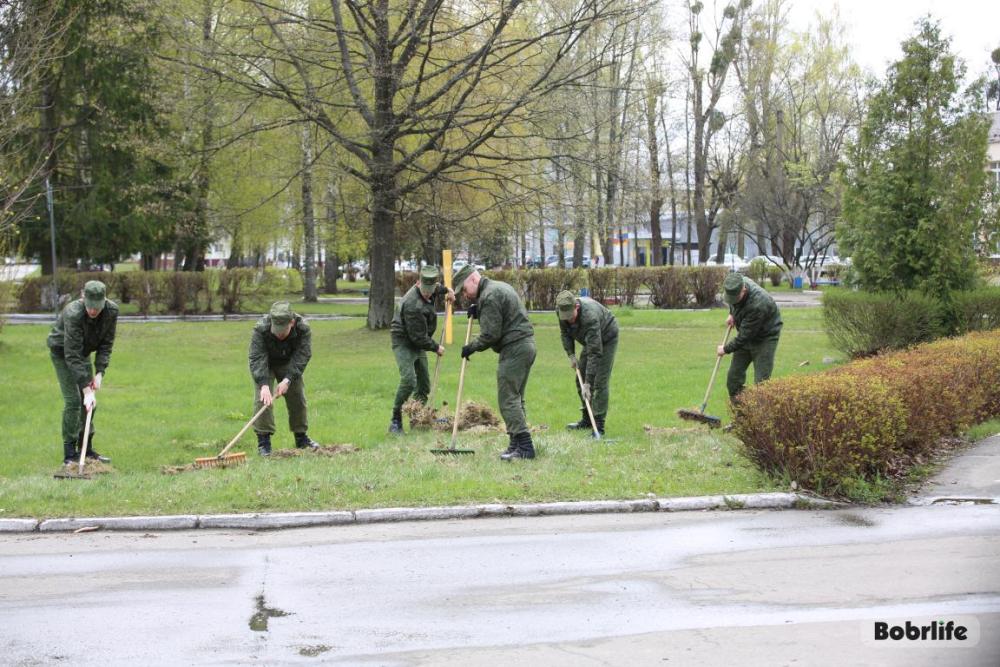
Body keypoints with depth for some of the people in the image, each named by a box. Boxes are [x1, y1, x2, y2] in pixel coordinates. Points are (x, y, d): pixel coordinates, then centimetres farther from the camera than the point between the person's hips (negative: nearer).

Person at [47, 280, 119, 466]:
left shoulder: (112, 311, -22)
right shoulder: (73, 314, -38)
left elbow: (106, 344, -11)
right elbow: (72, 356, -38)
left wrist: (99, 373, -22)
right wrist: (87, 389, -40)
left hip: (83, 351, 6)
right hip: (61, 351, -6)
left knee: (90, 401, 4)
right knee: (73, 400, -14)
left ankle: (87, 449, 14)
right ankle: (70, 454, -8)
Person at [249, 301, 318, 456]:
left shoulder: (303, 329, -31)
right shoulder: (260, 330, -36)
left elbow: (301, 357, -31)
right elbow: (257, 359, -39)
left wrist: (287, 380, -42)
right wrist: (264, 385, -51)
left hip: (288, 364, 2)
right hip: (264, 365, -2)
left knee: (298, 397, 2)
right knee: (263, 399, -17)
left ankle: (301, 437, 18)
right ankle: (263, 440, -13)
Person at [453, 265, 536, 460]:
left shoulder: (489, 296, -13)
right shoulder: (500, 287, 20)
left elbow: (490, 334, -16)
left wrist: (471, 347, -2)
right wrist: (479, 312, 13)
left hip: (514, 349, -11)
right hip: (526, 345, 11)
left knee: (508, 399, -10)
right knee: (515, 398, 13)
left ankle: (524, 447, -14)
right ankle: (517, 444, 13)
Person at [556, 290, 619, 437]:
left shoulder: (590, 316, -42)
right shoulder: (563, 311, -21)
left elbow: (595, 353, -43)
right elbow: (565, 332, 3)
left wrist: (587, 383, -44)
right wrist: (571, 355, -9)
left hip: (607, 339, -8)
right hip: (590, 340, 8)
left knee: (599, 382, -16)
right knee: (580, 379, 8)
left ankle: (598, 425, -13)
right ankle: (586, 420, 19)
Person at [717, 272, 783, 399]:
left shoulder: (757, 304, -38)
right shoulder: (736, 285, -14)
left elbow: (745, 336, -30)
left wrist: (726, 349, -18)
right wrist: (731, 314, 2)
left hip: (765, 337, -8)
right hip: (746, 334, 8)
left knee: (760, 382, -13)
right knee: (733, 378, 7)